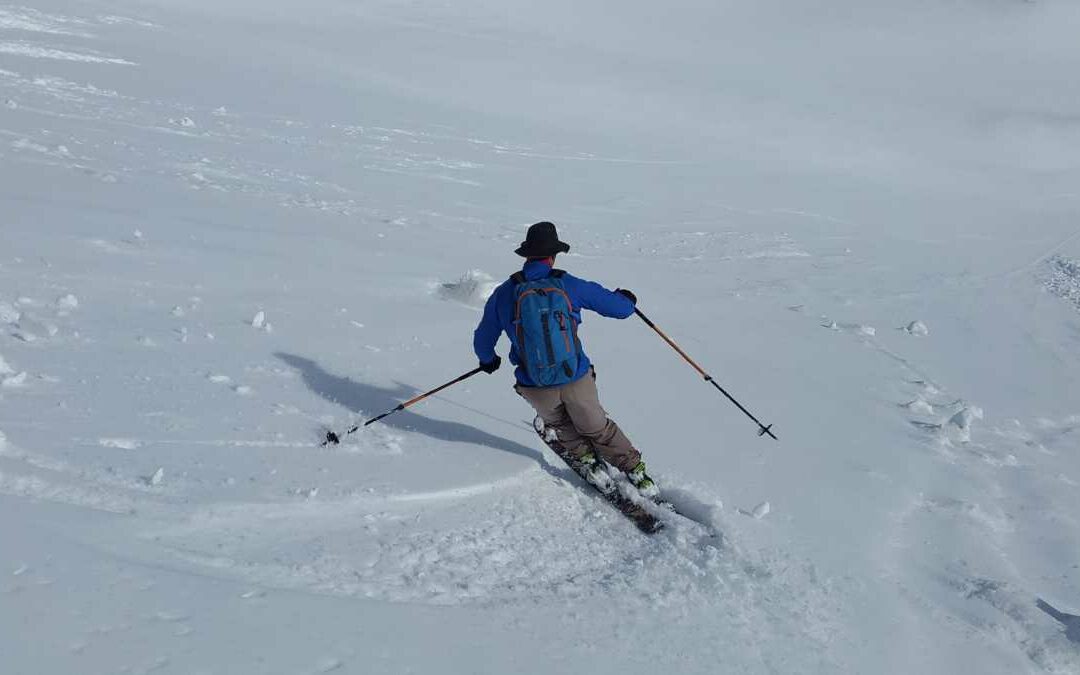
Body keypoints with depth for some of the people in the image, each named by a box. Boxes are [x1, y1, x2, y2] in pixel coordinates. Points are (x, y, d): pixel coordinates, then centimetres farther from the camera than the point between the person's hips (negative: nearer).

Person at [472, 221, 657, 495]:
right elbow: (622, 307, 0)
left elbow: (483, 341, 9)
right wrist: (626, 298, 25)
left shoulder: (504, 293, -5)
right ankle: (637, 474, 28)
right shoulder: (569, 286, -9)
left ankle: (587, 459, 36)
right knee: (597, 428, 25)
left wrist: (488, 360, 32)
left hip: (535, 389, 0)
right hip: (578, 381, 0)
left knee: (558, 422, 35)